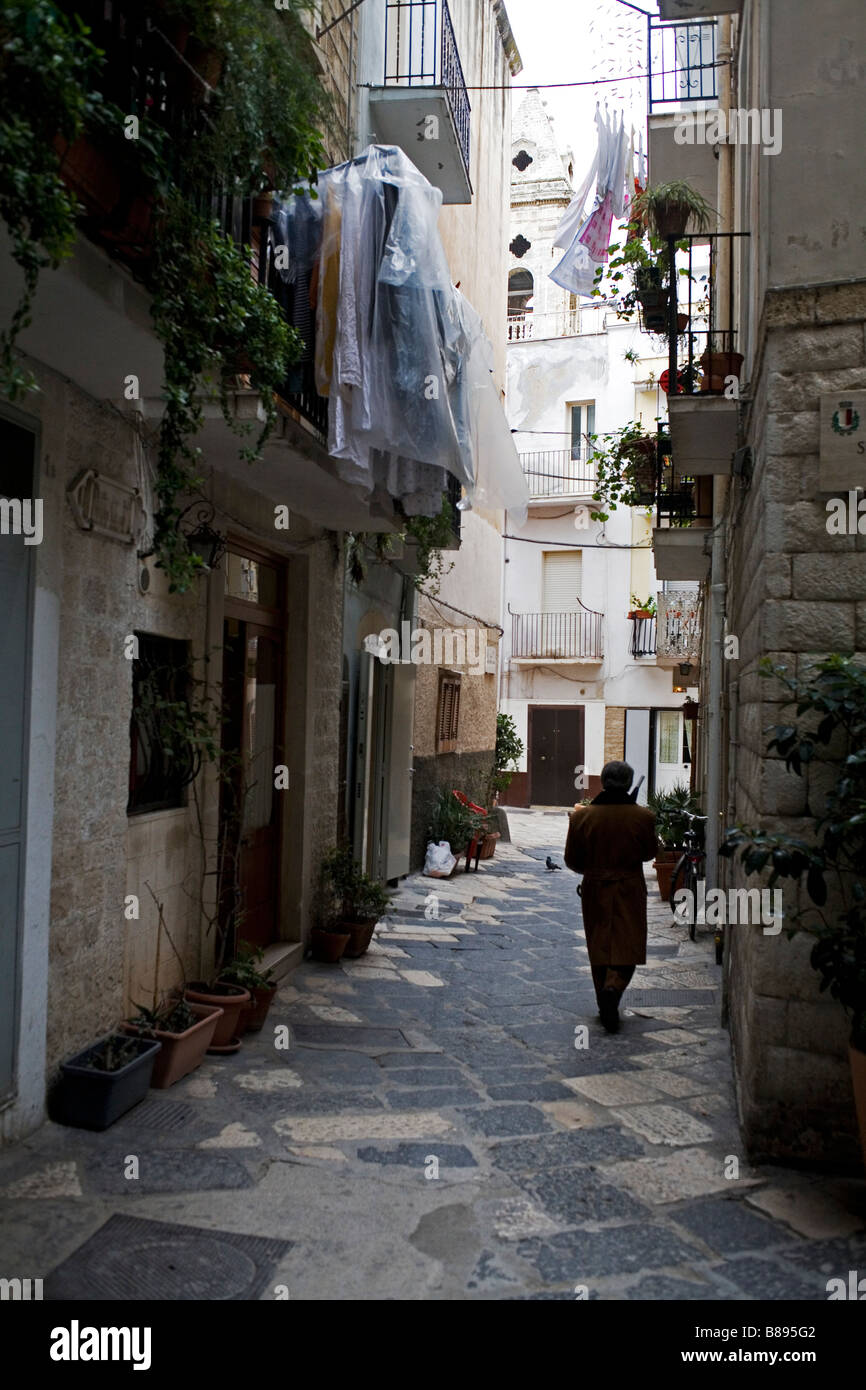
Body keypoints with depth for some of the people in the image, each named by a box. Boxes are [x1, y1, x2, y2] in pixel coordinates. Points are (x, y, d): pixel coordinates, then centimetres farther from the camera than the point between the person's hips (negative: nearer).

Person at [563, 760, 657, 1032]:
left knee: (599, 946, 15)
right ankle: (613, 988, -20)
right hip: (630, 890, -1)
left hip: (594, 890, 2)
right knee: (627, 946, 6)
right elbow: (649, 853, 4)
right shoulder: (643, 816, -11)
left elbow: (572, 859, -1)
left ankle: (606, 1006, 23)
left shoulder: (582, 816, -9)